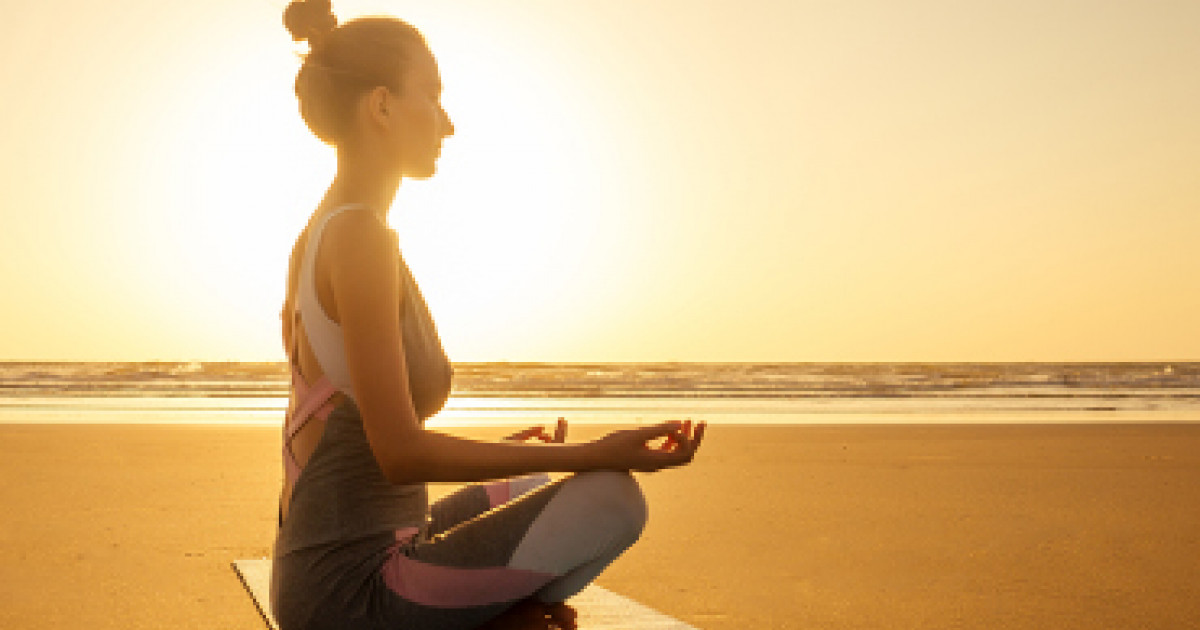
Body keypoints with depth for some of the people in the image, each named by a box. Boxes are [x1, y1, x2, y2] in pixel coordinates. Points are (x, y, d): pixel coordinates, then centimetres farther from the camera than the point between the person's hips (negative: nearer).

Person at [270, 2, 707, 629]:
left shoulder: (316, 234, 12)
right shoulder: (361, 233, -18)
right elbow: (400, 451, -23)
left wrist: (504, 449, 20)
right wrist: (596, 453, -20)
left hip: (318, 572, 10)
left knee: (532, 489, 26)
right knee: (614, 498, -15)